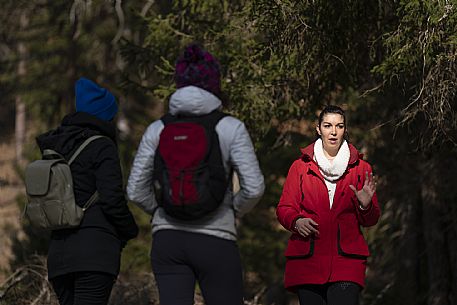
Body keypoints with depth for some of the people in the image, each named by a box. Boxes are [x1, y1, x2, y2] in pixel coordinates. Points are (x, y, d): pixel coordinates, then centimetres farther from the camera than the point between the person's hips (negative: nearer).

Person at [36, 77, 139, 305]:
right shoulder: (102, 147, -6)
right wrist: (130, 231, 4)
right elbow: (112, 199, -13)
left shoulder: (55, 148, 15)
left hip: (58, 252, 7)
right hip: (95, 252, -7)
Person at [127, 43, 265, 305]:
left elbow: (136, 190, 3)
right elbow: (254, 188, -9)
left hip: (168, 239, 3)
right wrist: (234, 211, 9)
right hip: (215, 239, -3)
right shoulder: (230, 128, -4)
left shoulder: (158, 130, 4)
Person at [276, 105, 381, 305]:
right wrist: (297, 221, -10)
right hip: (307, 260, 1)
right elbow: (284, 209, 12)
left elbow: (371, 220, 14)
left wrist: (365, 206, -9)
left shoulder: (360, 168, 14)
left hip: (346, 261, -1)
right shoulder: (301, 166, 14)